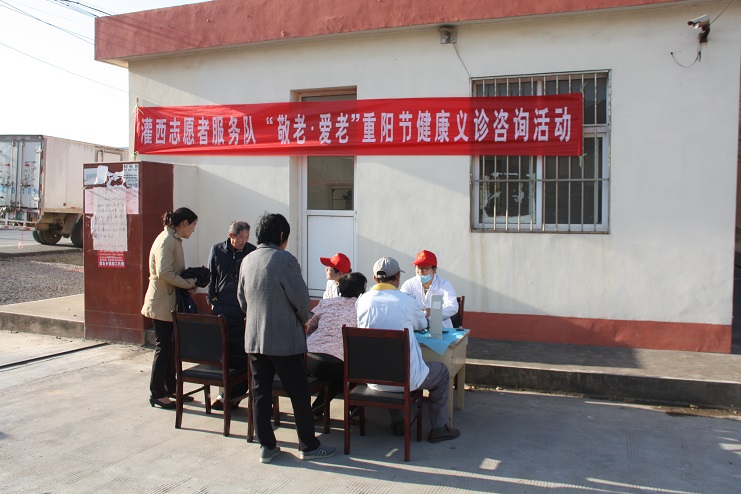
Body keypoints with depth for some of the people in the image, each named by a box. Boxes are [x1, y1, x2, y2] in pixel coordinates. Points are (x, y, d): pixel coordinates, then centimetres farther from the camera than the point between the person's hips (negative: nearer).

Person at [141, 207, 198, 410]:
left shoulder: (174, 240, 14)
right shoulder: (166, 240, -17)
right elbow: (164, 273, -26)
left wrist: (189, 280, 4)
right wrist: (187, 284, -16)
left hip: (170, 302, 10)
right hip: (161, 303, -10)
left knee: (172, 347, 15)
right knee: (163, 347, -2)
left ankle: (170, 388, 25)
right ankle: (157, 394, 8)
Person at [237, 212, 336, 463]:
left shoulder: (247, 260, 6)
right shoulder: (285, 260, -14)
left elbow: (242, 298, 14)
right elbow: (301, 298, -11)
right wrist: (304, 320, 8)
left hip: (254, 338, 6)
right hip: (284, 339, -6)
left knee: (260, 393, 11)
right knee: (299, 393, 5)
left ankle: (266, 446, 19)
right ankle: (309, 446, 14)